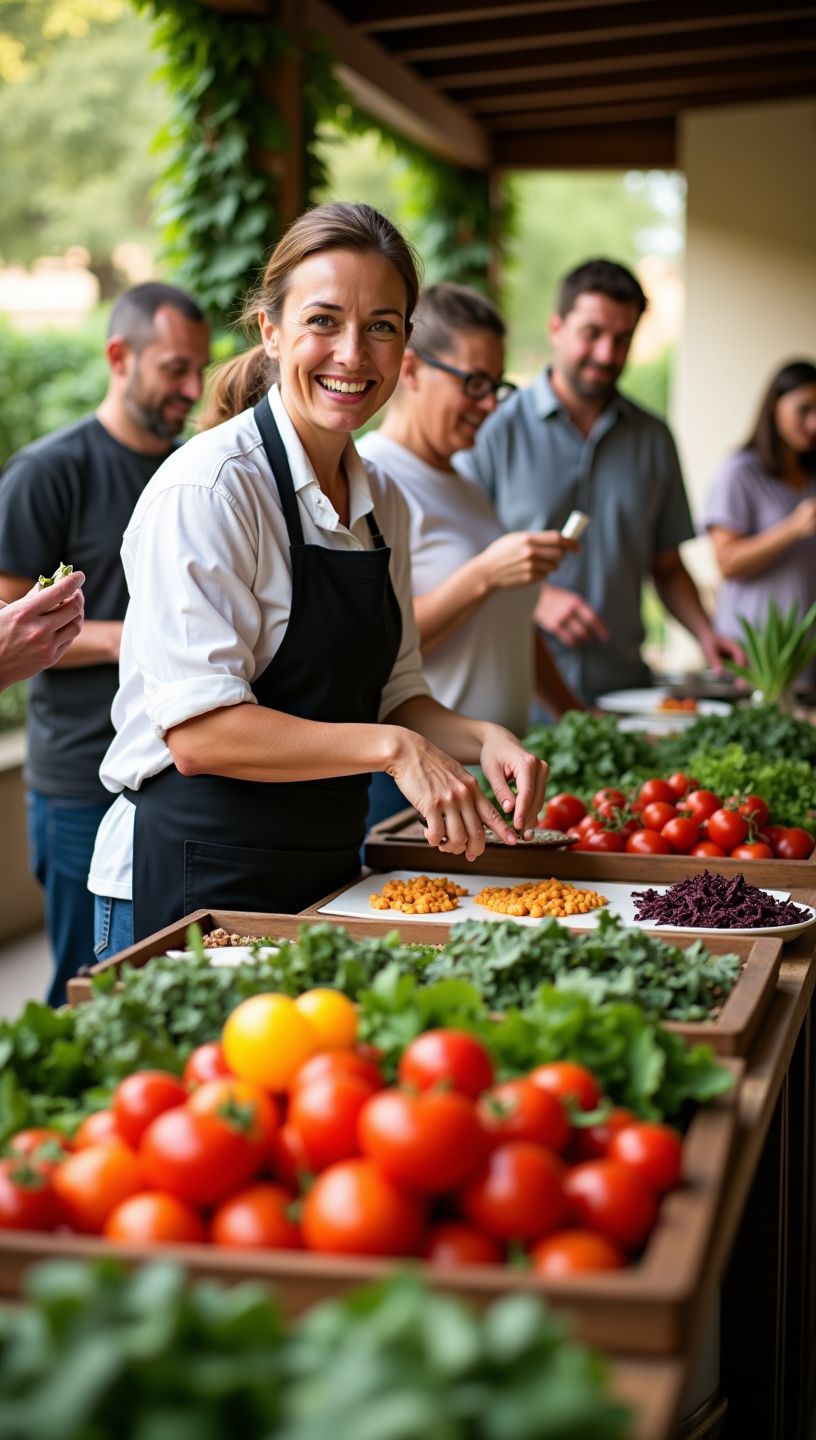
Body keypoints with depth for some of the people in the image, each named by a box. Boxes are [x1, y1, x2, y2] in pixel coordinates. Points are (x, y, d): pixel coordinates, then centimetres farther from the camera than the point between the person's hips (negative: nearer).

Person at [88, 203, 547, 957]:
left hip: (326, 879, 7)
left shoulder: (382, 501, 8)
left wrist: (480, 739, -3)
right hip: (193, 886, -7)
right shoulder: (209, 488, -16)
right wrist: (392, 747, -26)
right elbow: (200, 730, -22)